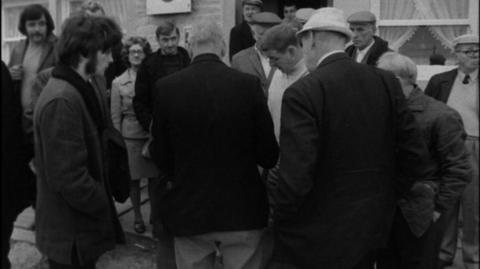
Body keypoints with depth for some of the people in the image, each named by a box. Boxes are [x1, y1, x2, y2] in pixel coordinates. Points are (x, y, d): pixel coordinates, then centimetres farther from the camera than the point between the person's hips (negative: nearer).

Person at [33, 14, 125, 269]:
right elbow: (68, 178, -26)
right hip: (71, 236, -9)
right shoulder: (62, 101, -25)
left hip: (80, 223, 9)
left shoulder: (77, 89, 6)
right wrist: (104, 208, -14)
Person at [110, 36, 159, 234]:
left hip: (153, 134, 0)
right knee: (134, 178, 7)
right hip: (130, 135, 0)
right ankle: (137, 216, 24)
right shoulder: (119, 82, 1)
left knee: (155, 176, 4)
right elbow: (115, 116, 3)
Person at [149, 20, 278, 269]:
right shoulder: (249, 84, -11)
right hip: (242, 209, 0)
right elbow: (268, 154, -7)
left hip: (188, 209, 1)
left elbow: (160, 153, -1)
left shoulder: (166, 87, -8)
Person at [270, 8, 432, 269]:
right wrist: (385, 194, 13)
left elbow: (295, 177, -22)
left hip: (315, 237, -5)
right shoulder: (386, 82, -1)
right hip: (372, 229, 6)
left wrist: (279, 222, -6)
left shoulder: (302, 92, -18)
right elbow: (417, 157, 0)